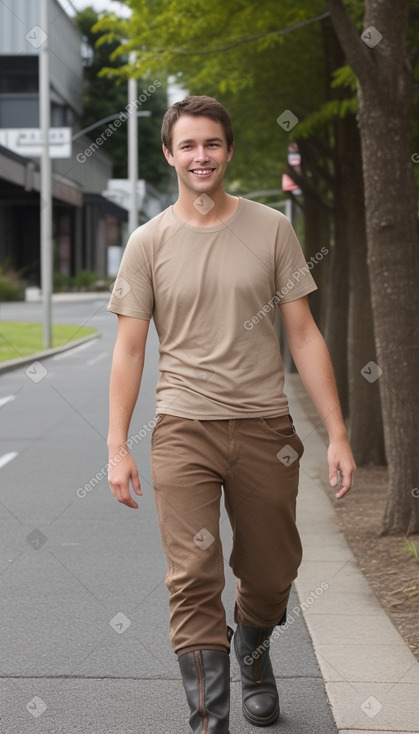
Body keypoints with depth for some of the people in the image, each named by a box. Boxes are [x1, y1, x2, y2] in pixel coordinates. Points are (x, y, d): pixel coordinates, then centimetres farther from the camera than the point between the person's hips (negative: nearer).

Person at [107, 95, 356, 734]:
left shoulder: (271, 229, 4)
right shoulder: (149, 242, 3)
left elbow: (303, 334, 4)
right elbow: (129, 350, 5)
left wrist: (337, 433, -1)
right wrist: (117, 447, -2)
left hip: (265, 426, 1)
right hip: (184, 429, -1)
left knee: (271, 575, 13)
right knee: (193, 579, -10)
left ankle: (252, 652, 44)